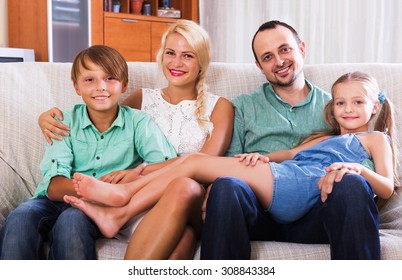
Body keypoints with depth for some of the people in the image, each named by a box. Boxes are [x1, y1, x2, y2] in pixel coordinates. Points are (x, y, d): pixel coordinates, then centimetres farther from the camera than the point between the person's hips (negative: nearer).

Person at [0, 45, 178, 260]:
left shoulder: (138, 122, 4)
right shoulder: (66, 121, 4)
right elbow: (54, 187, -9)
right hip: (57, 202, 2)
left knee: (72, 220, -33)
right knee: (20, 217, -29)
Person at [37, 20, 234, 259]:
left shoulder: (219, 107, 15)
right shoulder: (143, 99, 22)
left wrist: (142, 172, -16)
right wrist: (48, 118, 5)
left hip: (193, 203, 0)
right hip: (143, 200, 0)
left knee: (185, 187, -41)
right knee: (180, 238, -39)